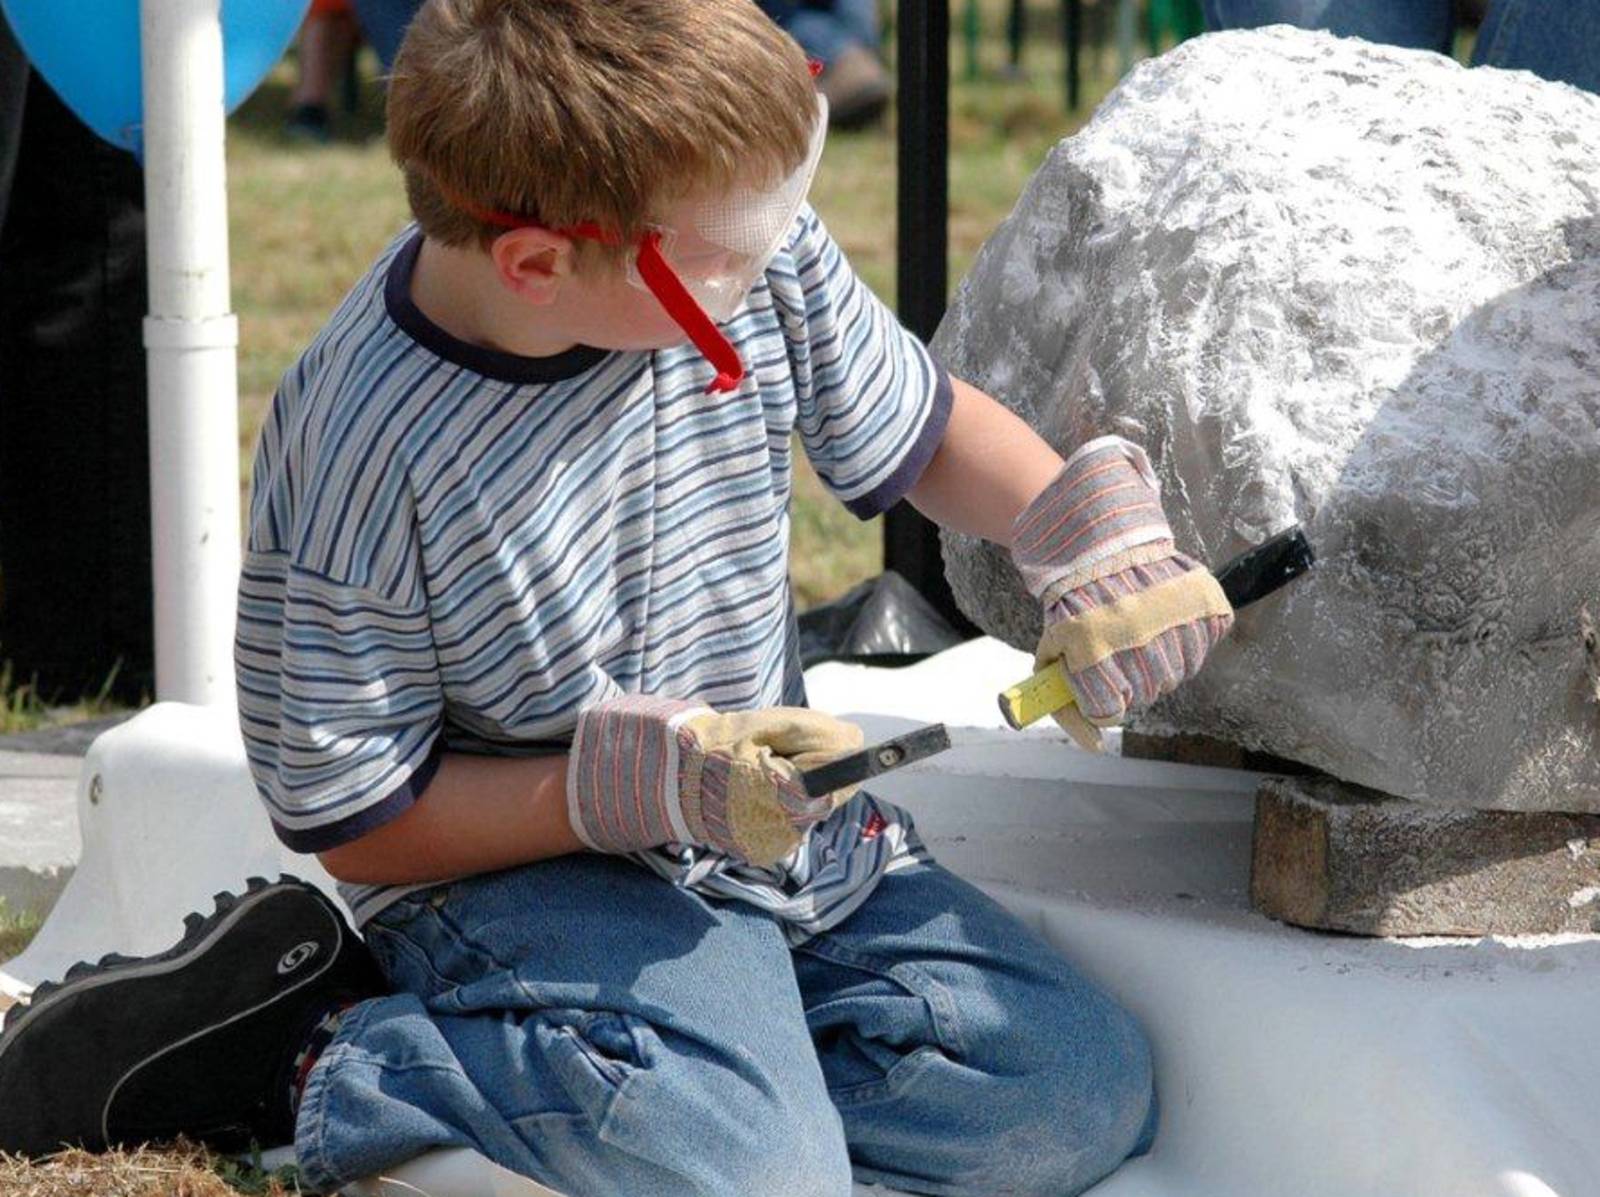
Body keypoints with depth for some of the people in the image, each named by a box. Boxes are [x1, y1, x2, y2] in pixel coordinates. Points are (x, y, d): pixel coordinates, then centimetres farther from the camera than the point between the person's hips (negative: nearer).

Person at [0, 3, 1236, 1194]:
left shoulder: (761, 257, -10)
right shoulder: (362, 459, -25)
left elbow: (923, 431, 10)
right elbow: (360, 827, -15)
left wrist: (1089, 530, -9)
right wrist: (641, 785, -26)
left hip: (780, 825, 8)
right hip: (518, 871, -8)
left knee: (1089, 1094, -4)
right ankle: (320, 1059, -7)